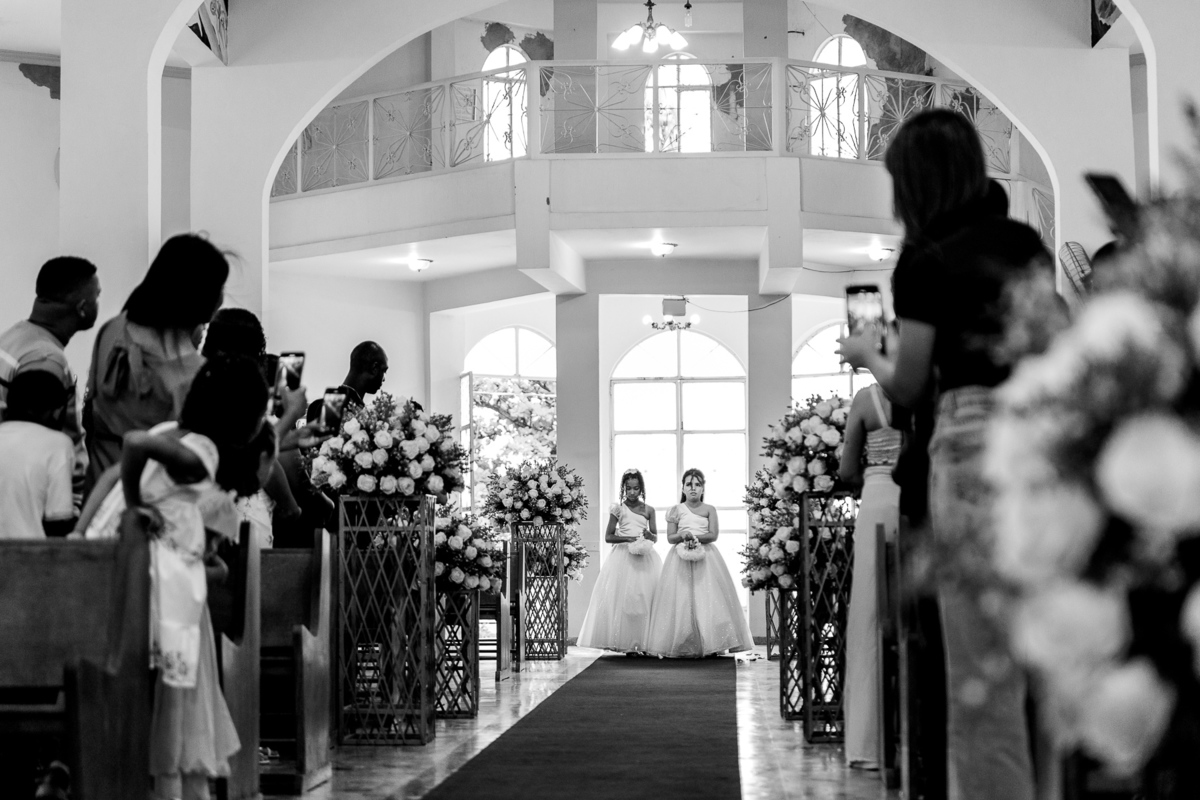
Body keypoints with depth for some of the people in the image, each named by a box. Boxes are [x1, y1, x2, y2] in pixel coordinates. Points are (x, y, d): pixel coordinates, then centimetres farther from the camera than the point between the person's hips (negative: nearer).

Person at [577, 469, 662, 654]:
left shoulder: (648, 510, 9)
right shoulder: (618, 509, 3)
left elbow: (655, 538, 11)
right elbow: (608, 536, 2)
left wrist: (650, 535, -12)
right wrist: (627, 538, -14)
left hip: (645, 558, 2)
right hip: (623, 556, -2)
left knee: (645, 598, -3)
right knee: (622, 598, -6)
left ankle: (642, 642, -1)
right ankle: (624, 642, -4)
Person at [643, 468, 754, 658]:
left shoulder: (709, 510, 8)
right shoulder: (676, 510, 8)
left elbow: (713, 535, -4)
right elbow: (670, 537, 3)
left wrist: (693, 536, -18)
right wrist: (682, 536, -18)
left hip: (705, 558, 0)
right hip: (681, 558, 0)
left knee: (709, 598, -7)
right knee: (682, 599, -6)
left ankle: (711, 645, -6)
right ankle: (682, 647, -4)